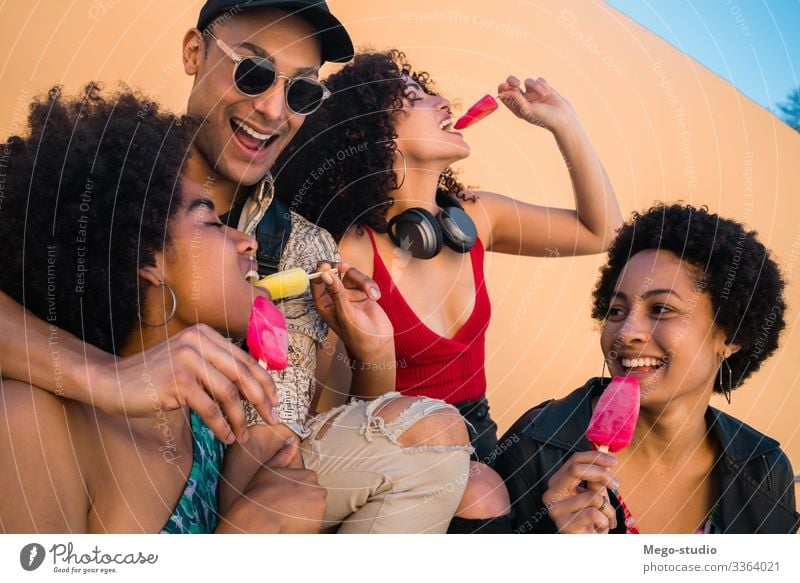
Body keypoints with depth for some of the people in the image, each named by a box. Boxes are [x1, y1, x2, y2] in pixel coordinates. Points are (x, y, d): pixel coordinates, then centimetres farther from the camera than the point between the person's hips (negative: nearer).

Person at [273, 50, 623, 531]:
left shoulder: (473, 217, 0)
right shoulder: (354, 252, -18)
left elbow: (601, 231, 6)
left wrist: (564, 123, 0)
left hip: (476, 439, 5)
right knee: (483, 499, -30)